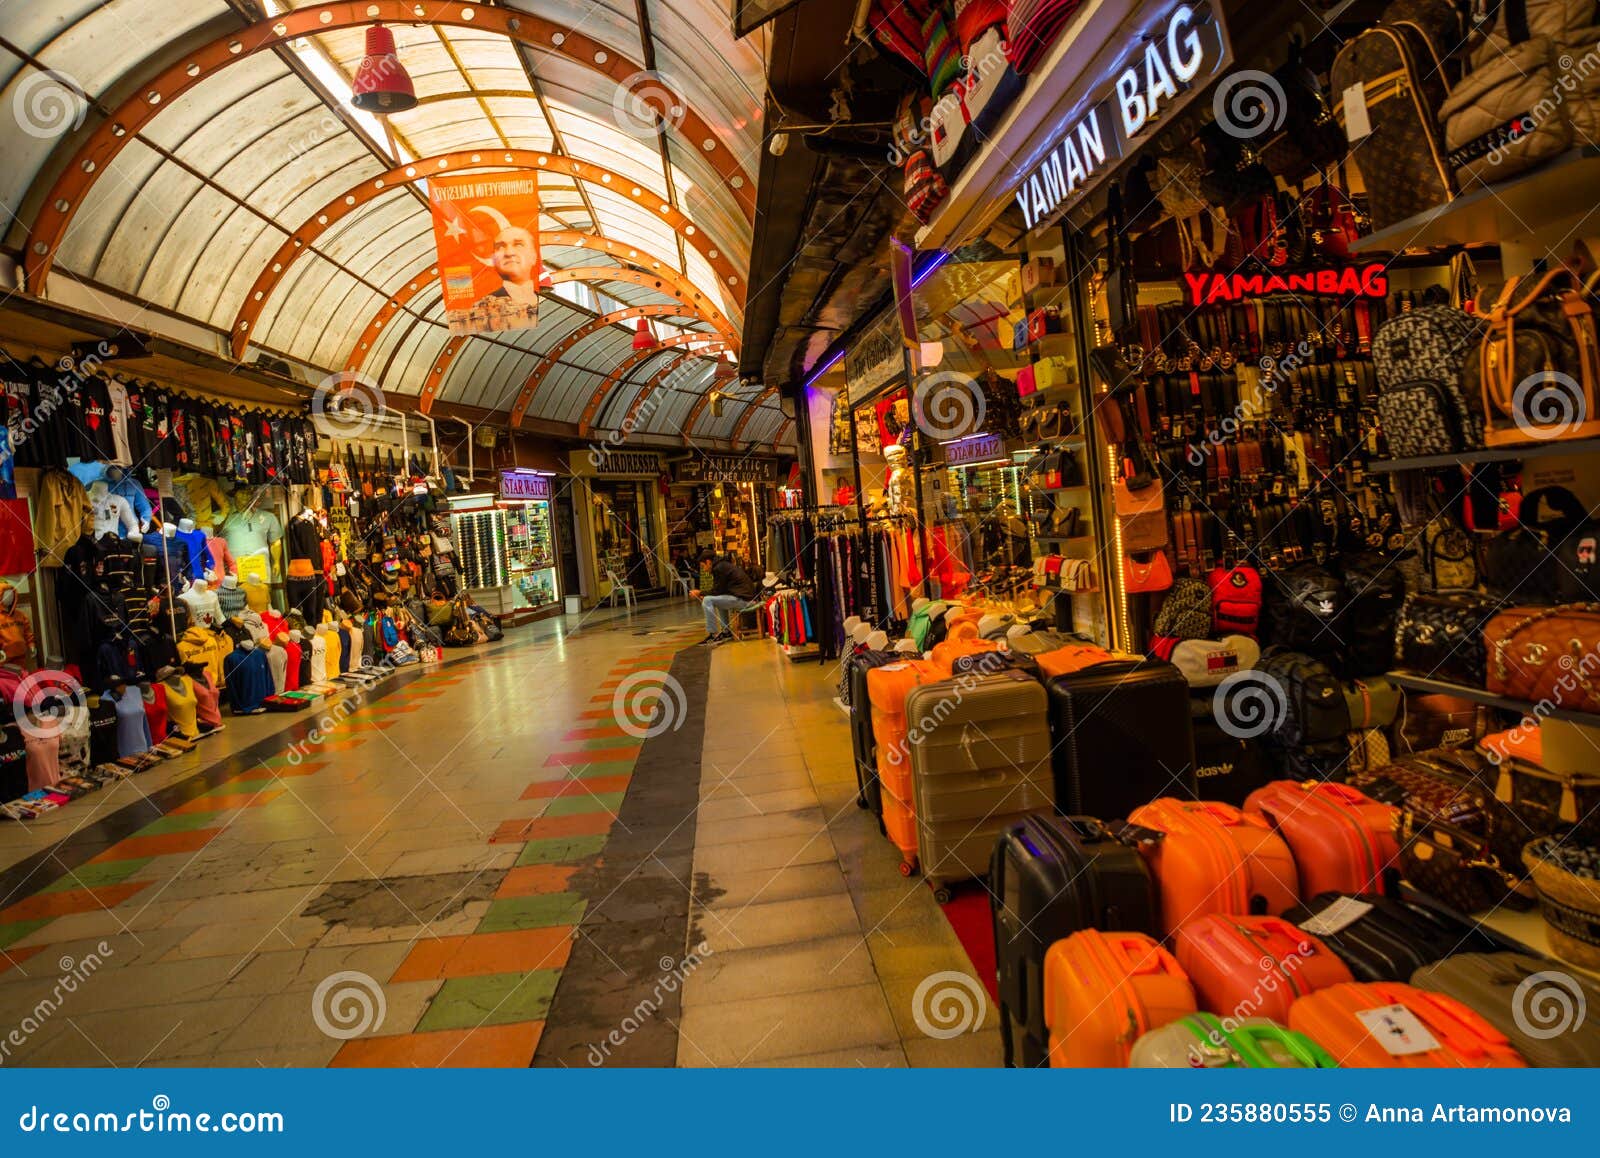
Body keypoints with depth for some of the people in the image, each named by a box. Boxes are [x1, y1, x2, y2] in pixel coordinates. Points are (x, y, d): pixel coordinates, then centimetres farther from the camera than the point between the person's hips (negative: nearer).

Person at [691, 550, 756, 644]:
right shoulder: (726, 564, 20)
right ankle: (726, 632, 28)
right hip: (747, 595, 11)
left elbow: (717, 591, -10)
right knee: (719, 599, 32)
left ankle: (713, 635, -7)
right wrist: (703, 594, 19)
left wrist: (700, 593, 2)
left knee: (707, 601, -12)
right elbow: (720, 590, 24)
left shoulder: (719, 568, -10)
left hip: (742, 599, -11)